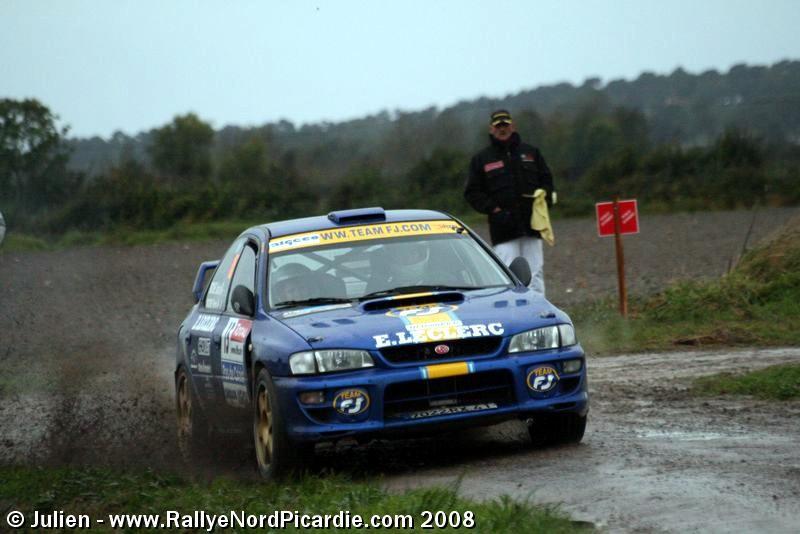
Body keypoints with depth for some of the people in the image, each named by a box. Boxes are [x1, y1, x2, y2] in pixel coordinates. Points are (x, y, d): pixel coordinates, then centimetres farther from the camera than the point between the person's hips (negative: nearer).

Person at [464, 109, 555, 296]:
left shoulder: (531, 153, 13)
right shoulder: (481, 159, 7)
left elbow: (547, 180, 18)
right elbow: (472, 193, 5)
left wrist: (544, 200, -2)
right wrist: (494, 209, -9)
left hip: (532, 225, 2)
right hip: (503, 230, -2)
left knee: (535, 274, 3)